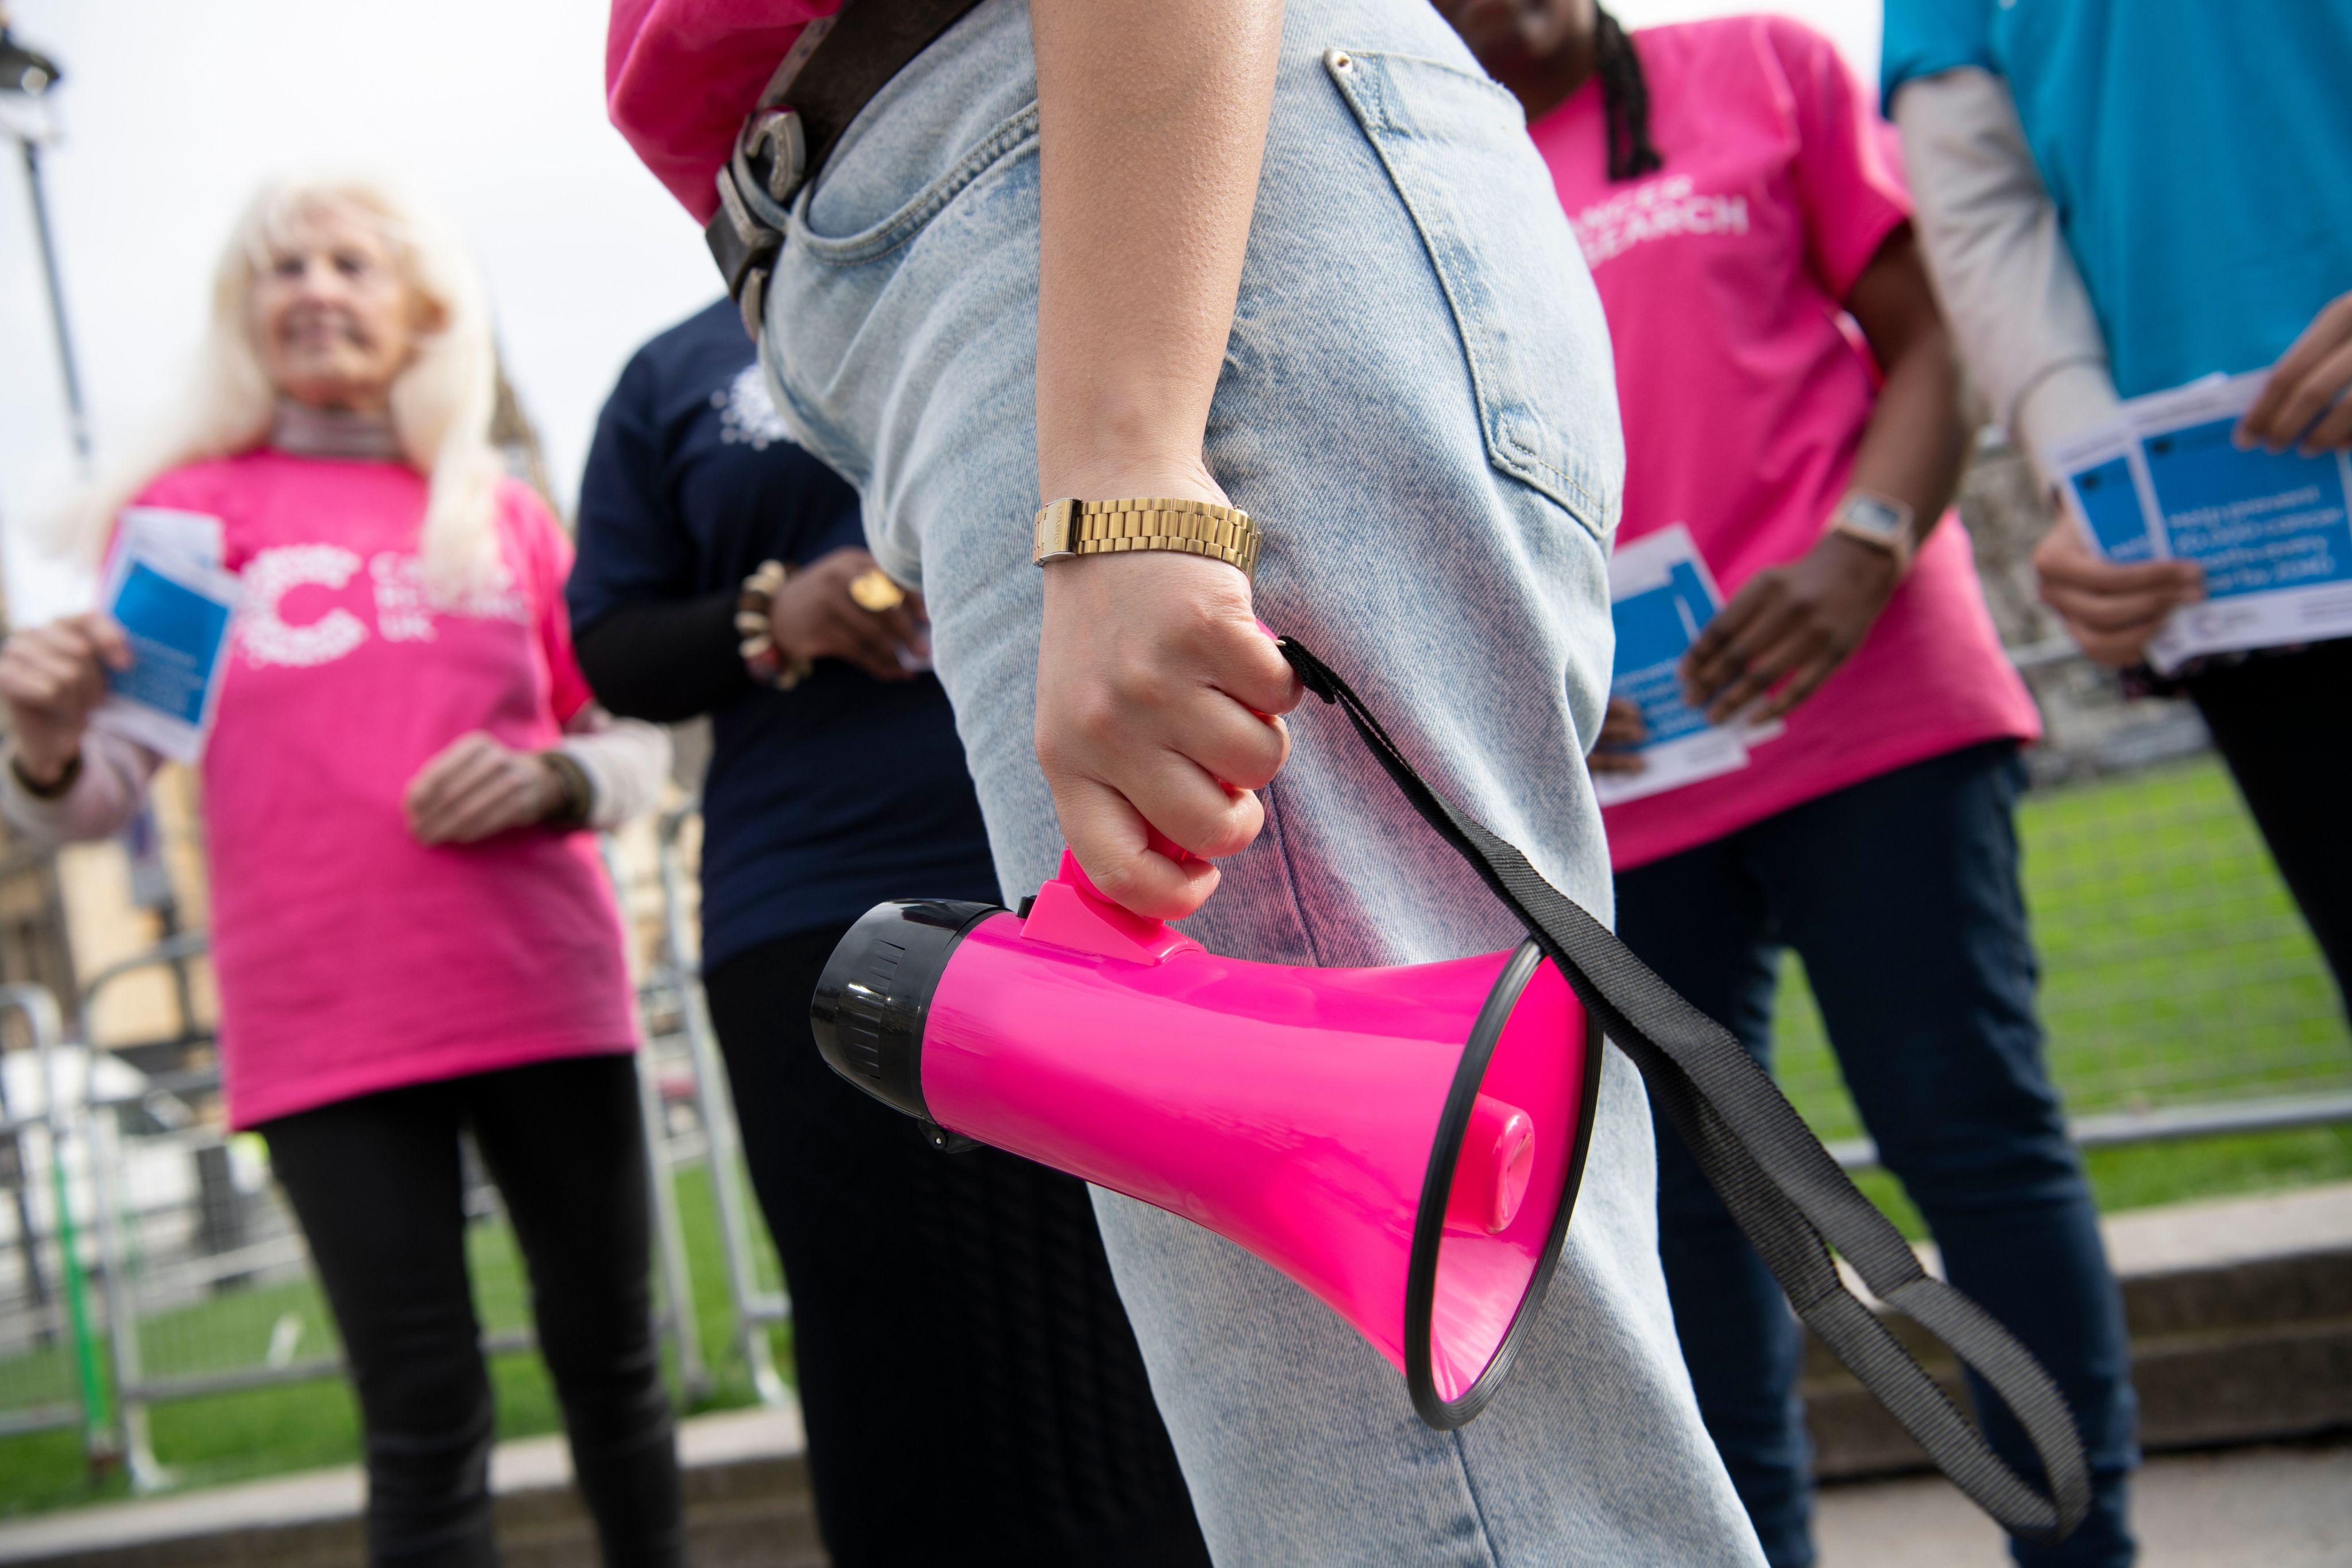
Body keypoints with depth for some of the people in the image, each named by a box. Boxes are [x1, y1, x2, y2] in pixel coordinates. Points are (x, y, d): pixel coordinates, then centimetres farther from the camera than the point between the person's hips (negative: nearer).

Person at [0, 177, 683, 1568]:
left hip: (547, 995, 2)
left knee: (610, 1357, 9)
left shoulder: (501, 512, 11)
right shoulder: (187, 504, 7)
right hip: (324, 1029, -2)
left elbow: (636, 739, 14)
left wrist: (553, 782, -8)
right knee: (426, 1416, -2)